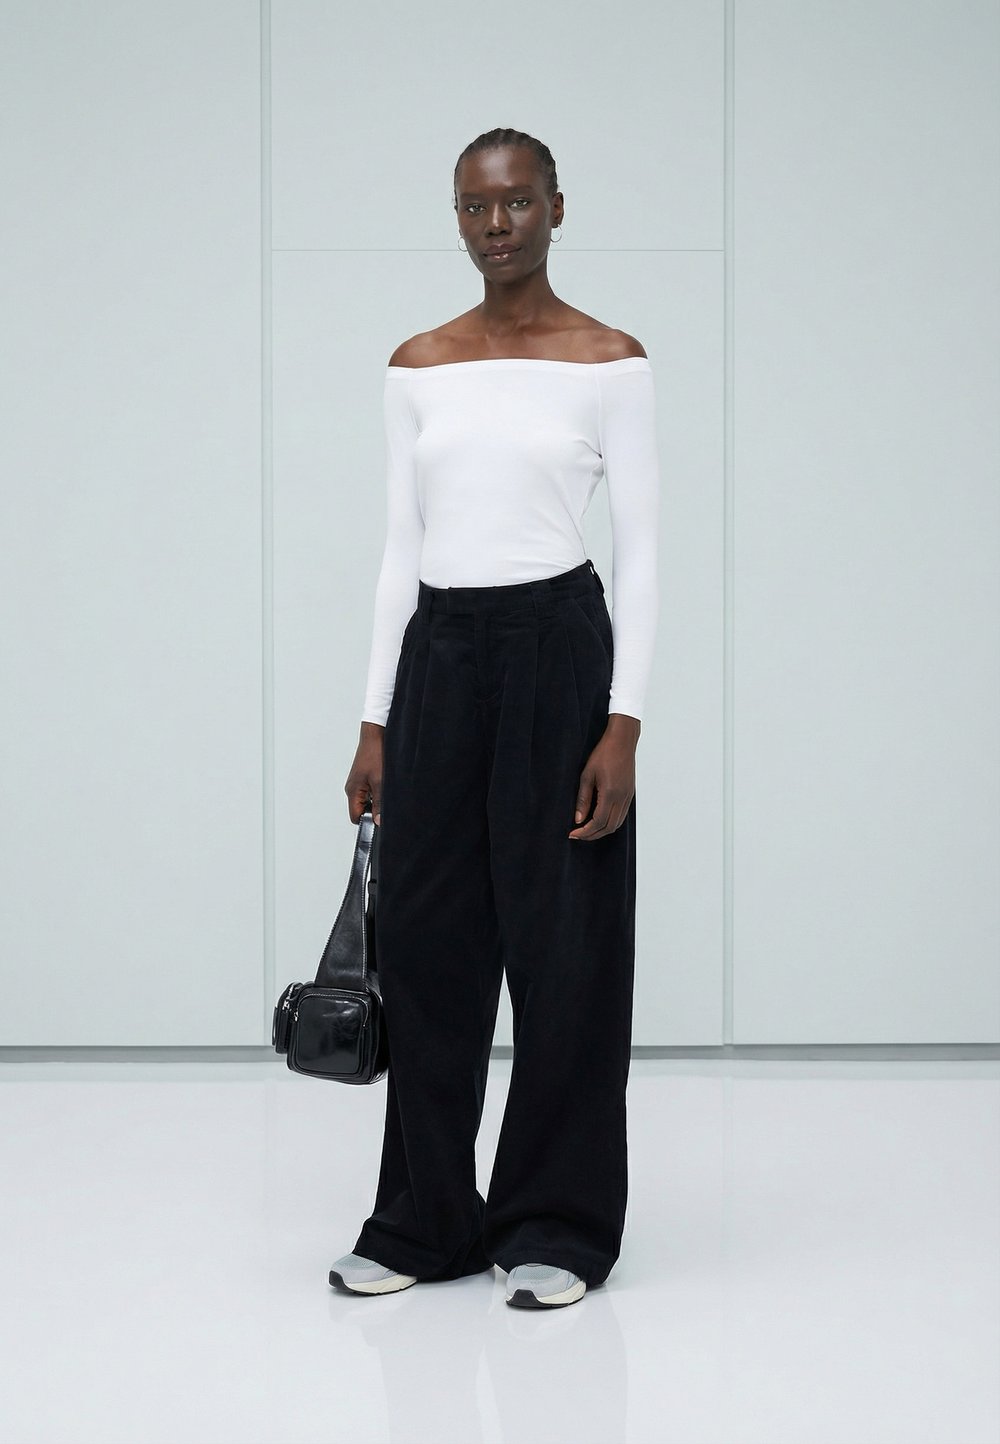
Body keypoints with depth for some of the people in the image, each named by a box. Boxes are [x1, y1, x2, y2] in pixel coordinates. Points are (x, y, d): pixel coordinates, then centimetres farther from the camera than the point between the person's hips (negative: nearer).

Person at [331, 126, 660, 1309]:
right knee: (428, 937, 8)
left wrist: (624, 724, -12)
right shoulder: (418, 367, 9)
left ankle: (557, 1225, 15)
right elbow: (400, 551, 10)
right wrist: (375, 722, 6)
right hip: (438, 657, 4)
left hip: (557, 650, -4)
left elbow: (639, 553, -4)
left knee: (563, 941, 2)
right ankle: (424, 1221, 21)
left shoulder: (610, 363, -2)